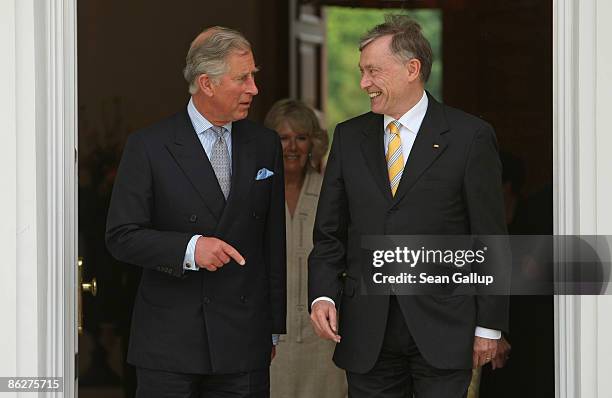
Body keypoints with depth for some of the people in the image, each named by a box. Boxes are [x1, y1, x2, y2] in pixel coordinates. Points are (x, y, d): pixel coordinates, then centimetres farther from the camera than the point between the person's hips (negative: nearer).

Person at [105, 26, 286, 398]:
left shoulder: (265, 145, 9)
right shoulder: (149, 147, -3)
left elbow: (274, 241, 12)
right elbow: (122, 237, -6)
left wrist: (274, 326, 12)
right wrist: (188, 248, -21)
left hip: (244, 339, 3)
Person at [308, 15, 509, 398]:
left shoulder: (470, 136, -2)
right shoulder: (349, 137, 11)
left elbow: (490, 237, -2)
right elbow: (330, 232, 11)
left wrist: (489, 325, -4)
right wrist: (323, 295, -6)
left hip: (442, 330, -3)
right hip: (366, 330, 4)